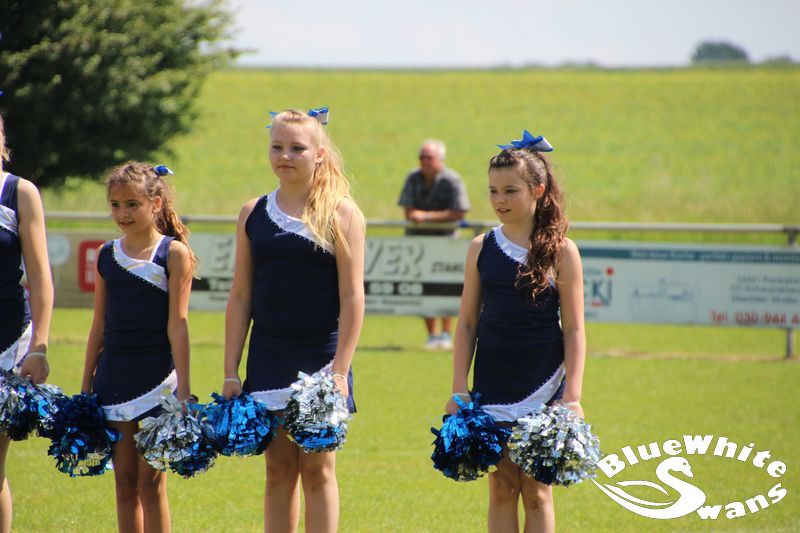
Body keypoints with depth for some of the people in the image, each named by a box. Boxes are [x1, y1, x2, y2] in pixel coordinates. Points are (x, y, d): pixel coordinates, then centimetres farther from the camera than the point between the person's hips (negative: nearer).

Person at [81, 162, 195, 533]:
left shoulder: (174, 253, -4)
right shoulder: (106, 255, 9)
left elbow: (177, 323, -8)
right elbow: (99, 325, 13)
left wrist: (182, 388, -11)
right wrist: (86, 386, 12)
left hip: (156, 374, -5)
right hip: (114, 373, 5)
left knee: (151, 482, -4)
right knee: (124, 482, 8)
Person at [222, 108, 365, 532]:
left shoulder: (341, 214, -4)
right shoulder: (253, 214, 7)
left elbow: (352, 296, -7)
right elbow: (240, 296, 8)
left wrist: (339, 370, -13)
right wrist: (230, 373, 4)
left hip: (320, 356, -3)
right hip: (269, 356, 3)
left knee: (317, 467, -1)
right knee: (278, 468, 7)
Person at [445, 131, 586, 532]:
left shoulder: (560, 252, -4)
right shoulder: (482, 248, 3)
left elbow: (574, 329, -3)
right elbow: (467, 323, 7)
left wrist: (572, 396, -9)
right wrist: (458, 390, 2)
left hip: (542, 387, -2)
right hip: (492, 389, 3)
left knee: (537, 491, 2)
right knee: (501, 489, 6)